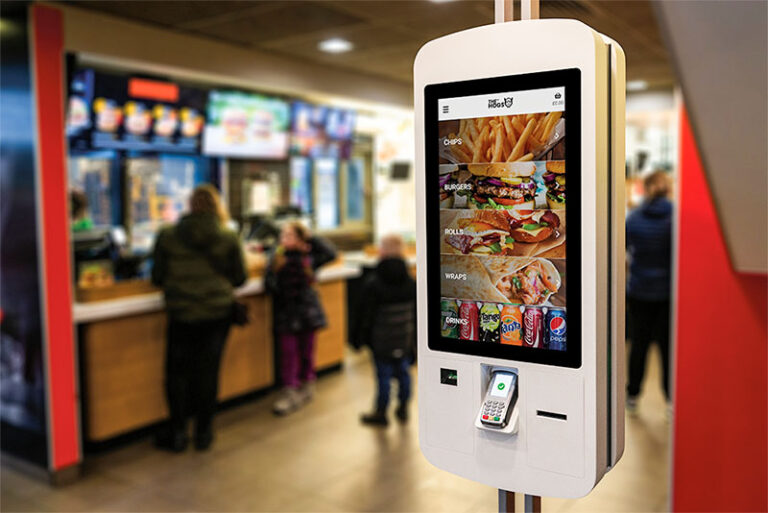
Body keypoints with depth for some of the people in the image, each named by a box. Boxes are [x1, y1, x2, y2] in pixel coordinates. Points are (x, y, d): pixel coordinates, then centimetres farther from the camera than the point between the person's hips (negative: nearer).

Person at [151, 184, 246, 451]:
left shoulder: (168, 236, -4)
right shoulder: (228, 238, -5)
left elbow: (157, 277, 3)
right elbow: (239, 278, 3)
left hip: (181, 313, 0)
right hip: (218, 311, 0)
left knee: (177, 371, 12)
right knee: (208, 371, 9)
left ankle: (177, 432, 17)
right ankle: (203, 431, 18)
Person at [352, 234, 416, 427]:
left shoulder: (372, 284, -16)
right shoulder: (411, 283, -1)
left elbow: (365, 316, -11)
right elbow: (416, 313, 6)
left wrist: (358, 339, 0)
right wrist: (414, 336, 17)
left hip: (381, 342, -4)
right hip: (405, 339, 4)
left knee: (384, 376, 5)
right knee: (403, 372, 15)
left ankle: (381, 413, 18)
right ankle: (403, 409, 29)